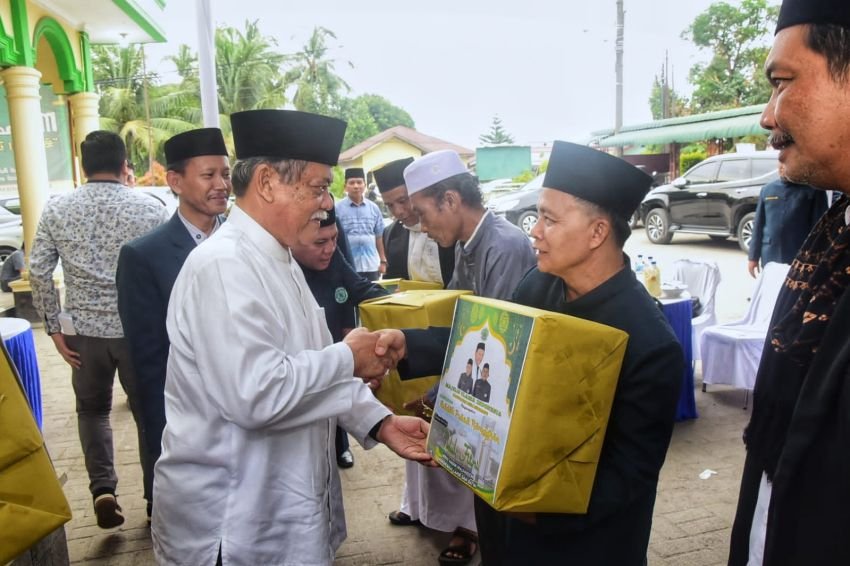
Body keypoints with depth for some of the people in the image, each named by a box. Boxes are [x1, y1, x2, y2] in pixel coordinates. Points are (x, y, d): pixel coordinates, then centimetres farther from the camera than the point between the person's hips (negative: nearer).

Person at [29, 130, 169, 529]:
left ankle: (102, 488, 11)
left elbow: (38, 272, -1)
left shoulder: (56, 209, 0)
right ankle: (157, 497, 25)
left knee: (92, 410, 23)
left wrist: (54, 328, 5)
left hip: (83, 331, 2)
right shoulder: (150, 209, -7)